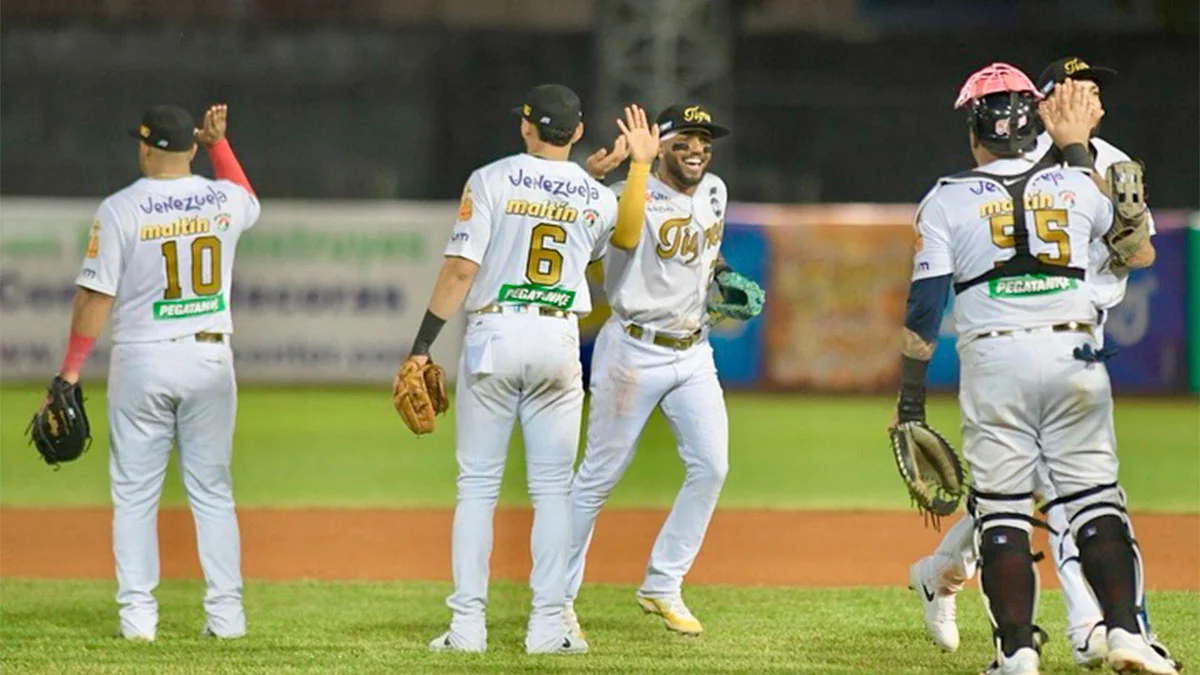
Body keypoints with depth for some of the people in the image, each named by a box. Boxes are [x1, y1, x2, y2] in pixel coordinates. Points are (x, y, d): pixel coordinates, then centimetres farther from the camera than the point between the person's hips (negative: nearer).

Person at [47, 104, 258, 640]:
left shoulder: (120, 209, -9)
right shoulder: (223, 199, 1)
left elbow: (96, 294, -9)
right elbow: (251, 203, 28)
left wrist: (70, 370, -3)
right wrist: (219, 143, 30)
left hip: (141, 360, -3)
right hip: (210, 359, 3)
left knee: (134, 494, 5)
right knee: (212, 491, 9)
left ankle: (137, 614, 0)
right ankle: (225, 612, 5)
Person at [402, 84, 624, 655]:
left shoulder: (491, 181, -4)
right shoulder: (598, 199, 4)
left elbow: (460, 269, -10)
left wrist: (422, 345, -5)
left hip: (493, 334, -2)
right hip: (559, 340, 2)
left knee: (477, 484, 3)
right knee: (552, 488, 7)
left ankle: (467, 624, -1)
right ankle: (547, 624, 2)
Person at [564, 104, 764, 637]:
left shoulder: (713, 192, 7)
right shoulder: (640, 194, -16)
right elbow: (624, 235, -40)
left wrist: (724, 274, 10)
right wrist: (639, 163, -41)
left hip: (693, 352, 7)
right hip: (634, 350, -7)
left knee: (710, 467, -2)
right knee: (599, 477, 0)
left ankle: (662, 588, 10)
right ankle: (557, 597, 11)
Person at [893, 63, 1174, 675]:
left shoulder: (947, 201, 2)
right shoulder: (1076, 186, 7)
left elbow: (925, 305, -3)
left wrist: (910, 397, 3)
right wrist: (1076, 148, 35)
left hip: (993, 359, -1)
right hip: (1074, 355, 1)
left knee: (1001, 510, 2)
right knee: (1095, 499, 4)